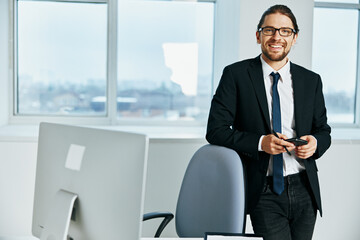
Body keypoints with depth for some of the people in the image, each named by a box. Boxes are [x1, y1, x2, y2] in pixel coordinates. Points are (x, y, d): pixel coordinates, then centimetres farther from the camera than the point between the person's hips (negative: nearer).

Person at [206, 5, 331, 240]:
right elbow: (215, 130, -6)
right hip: (263, 193, -4)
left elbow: (323, 130, 16)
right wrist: (260, 142, -19)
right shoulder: (236, 75, -2)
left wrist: (315, 142, -9)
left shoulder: (311, 81, 9)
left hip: (304, 191, 4)